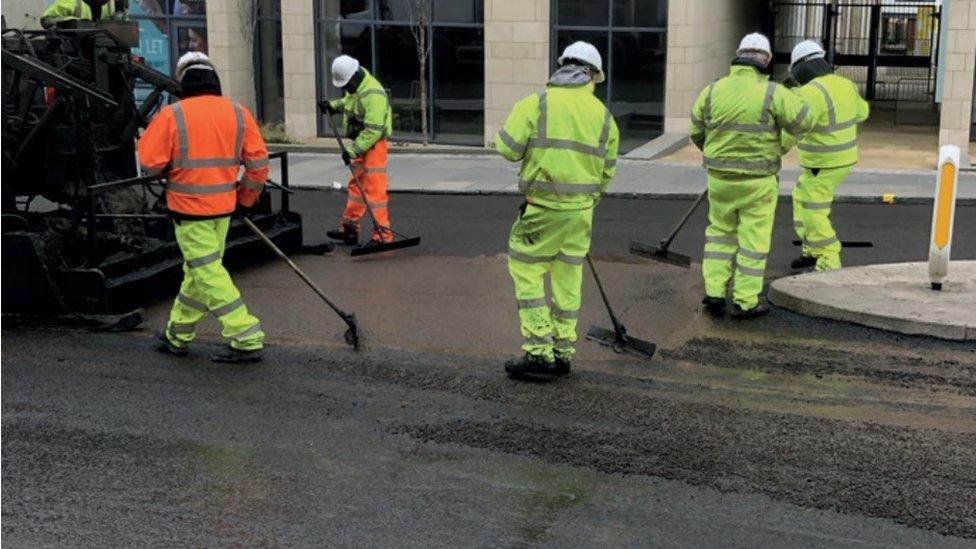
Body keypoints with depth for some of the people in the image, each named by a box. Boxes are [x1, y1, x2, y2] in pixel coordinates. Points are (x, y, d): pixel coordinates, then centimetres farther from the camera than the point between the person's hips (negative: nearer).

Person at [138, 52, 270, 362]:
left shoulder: (172, 115, -11)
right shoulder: (238, 113, 2)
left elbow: (150, 162, -10)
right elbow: (258, 162, 3)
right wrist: (246, 198, 16)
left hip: (189, 208, -6)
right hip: (224, 206, 6)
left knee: (209, 273, -1)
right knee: (199, 269, 17)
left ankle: (247, 339, -6)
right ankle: (178, 336, 31)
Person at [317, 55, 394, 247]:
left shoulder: (373, 95, -25)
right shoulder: (355, 87, 6)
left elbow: (373, 130, -28)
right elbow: (348, 102, 29)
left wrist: (352, 150, -26)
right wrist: (332, 106, 10)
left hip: (374, 144, -10)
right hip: (361, 143, 10)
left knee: (374, 189, -10)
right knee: (356, 185, 16)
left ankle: (382, 234, -6)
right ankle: (349, 228, 26)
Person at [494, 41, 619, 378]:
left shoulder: (536, 104, -6)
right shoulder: (603, 115, 7)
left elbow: (507, 149, -9)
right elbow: (607, 172, 11)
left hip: (543, 208, -4)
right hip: (581, 211, 5)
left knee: (526, 272, 4)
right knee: (567, 277, 13)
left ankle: (538, 351, -1)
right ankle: (562, 351, 20)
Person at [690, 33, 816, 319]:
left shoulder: (712, 90, -2)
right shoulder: (774, 93, -13)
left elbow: (696, 132, 7)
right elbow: (804, 123, -5)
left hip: (719, 178, 3)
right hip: (758, 182, -3)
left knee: (720, 231, 20)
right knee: (754, 238, 7)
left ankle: (714, 290, 15)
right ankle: (745, 301, 12)